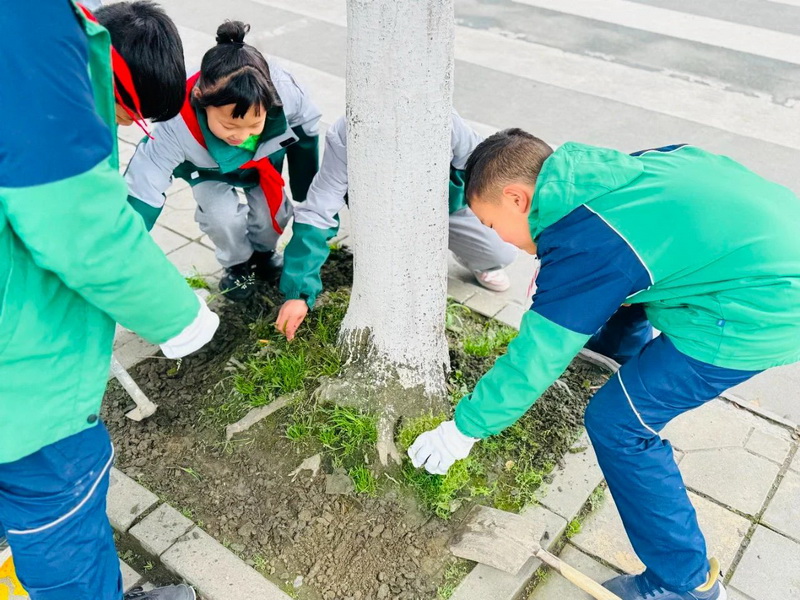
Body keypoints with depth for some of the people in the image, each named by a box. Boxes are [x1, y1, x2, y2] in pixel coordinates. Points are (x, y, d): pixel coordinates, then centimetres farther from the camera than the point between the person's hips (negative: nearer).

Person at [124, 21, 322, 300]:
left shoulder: (283, 91, -40)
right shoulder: (178, 127, -45)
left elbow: (306, 130, -17)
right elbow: (141, 193, -41)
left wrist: (306, 191, -3)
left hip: (266, 155, 2)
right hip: (207, 168, -2)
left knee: (273, 211, -11)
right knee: (222, 215, -23)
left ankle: (262, 251, 25)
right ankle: (238, 264, 10)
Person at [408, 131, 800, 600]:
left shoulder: (583, 243, -21)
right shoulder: (595, 176, 3)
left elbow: (535, 359, -17)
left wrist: (465, 428, -3)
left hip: (761, 309, -10)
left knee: (616, 424, -5)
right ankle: (632, 353, 60)